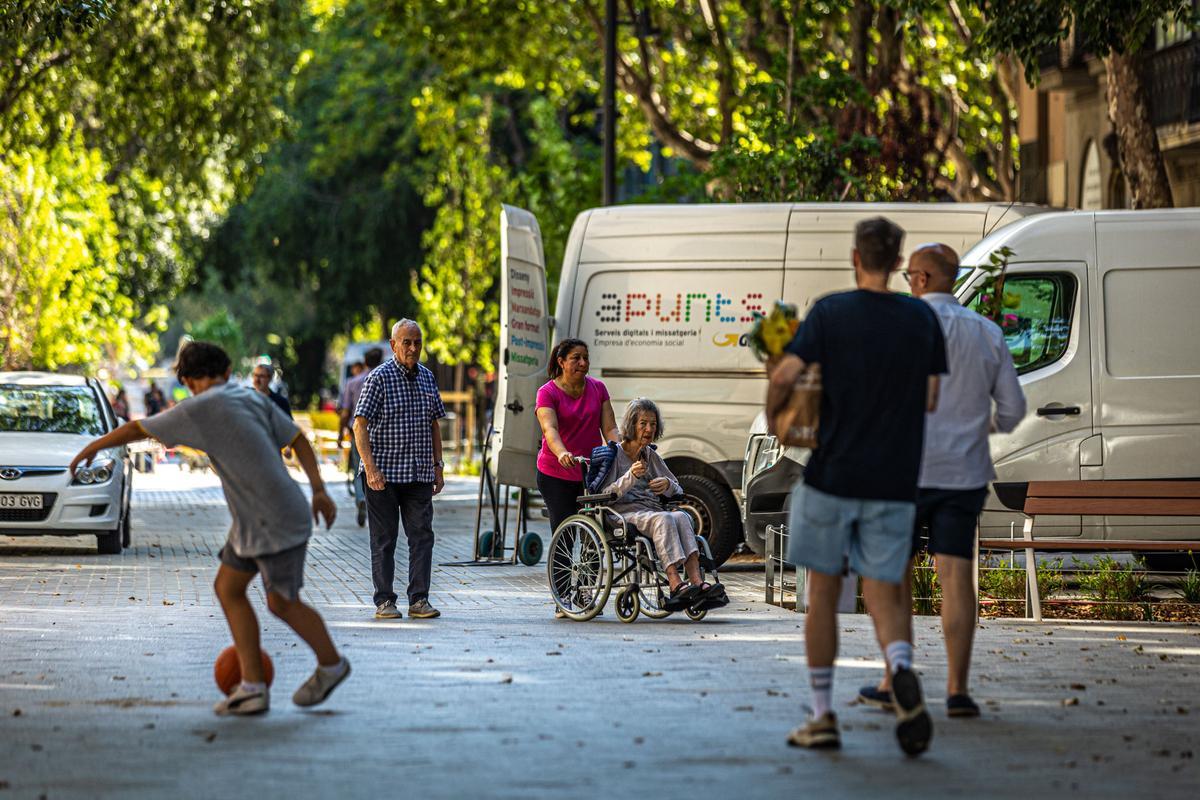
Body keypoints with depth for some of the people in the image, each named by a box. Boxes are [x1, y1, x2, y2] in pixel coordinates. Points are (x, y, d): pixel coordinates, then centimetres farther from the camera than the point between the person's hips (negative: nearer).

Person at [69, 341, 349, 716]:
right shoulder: (253, 399, 9)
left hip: (278, 523, -9)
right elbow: (298, 439, 9)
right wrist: (318, 490, 12)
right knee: (227, 587, 9)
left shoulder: (201, 408, -12)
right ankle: (252, 686, 8)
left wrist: (94, 447, 12)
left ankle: (331, 664, 23)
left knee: (281, 603, 3)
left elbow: (138, 429, -3)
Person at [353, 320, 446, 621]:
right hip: (384, 474, -5)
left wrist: (438, 466, 14)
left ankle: (419, 599, 3)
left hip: (420, 474, 5)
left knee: (422, 535, -1)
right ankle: (384, 601, 6)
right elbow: (360, 425, -10)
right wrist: (371, 468, -18)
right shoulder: (379, 377, -7)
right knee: (384, 539, 1)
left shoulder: (427, 377, 11)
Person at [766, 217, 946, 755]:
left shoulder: (830, 312, -6)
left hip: (832, 475, -2)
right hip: (895, 482, 2)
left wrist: (772, 415, 3)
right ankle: (903, 675, -24)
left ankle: (823, 715, 11)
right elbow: (930, 401, 6)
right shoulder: (922, 318, 4)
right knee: (883, 593, 7)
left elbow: (786, 373, -16)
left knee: (823, 593, 9)